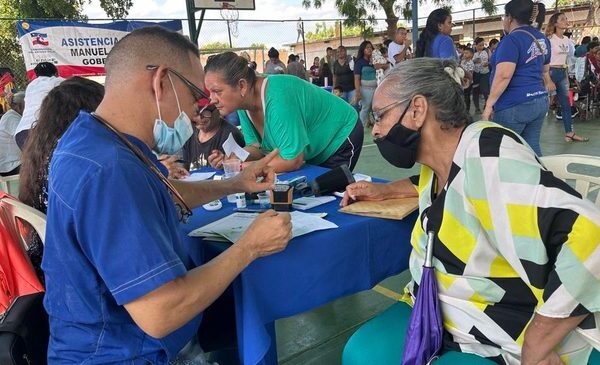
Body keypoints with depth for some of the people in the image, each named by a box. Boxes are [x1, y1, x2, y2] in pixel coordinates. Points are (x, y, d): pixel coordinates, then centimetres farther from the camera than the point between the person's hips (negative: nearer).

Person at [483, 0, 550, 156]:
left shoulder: (512, 40, -14)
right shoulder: (542, 39, 15)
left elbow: (503, 76, -22)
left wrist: (489, 105, -18)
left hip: (515, 105, -9)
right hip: (540, 101, 9)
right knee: (532, 147, 11)